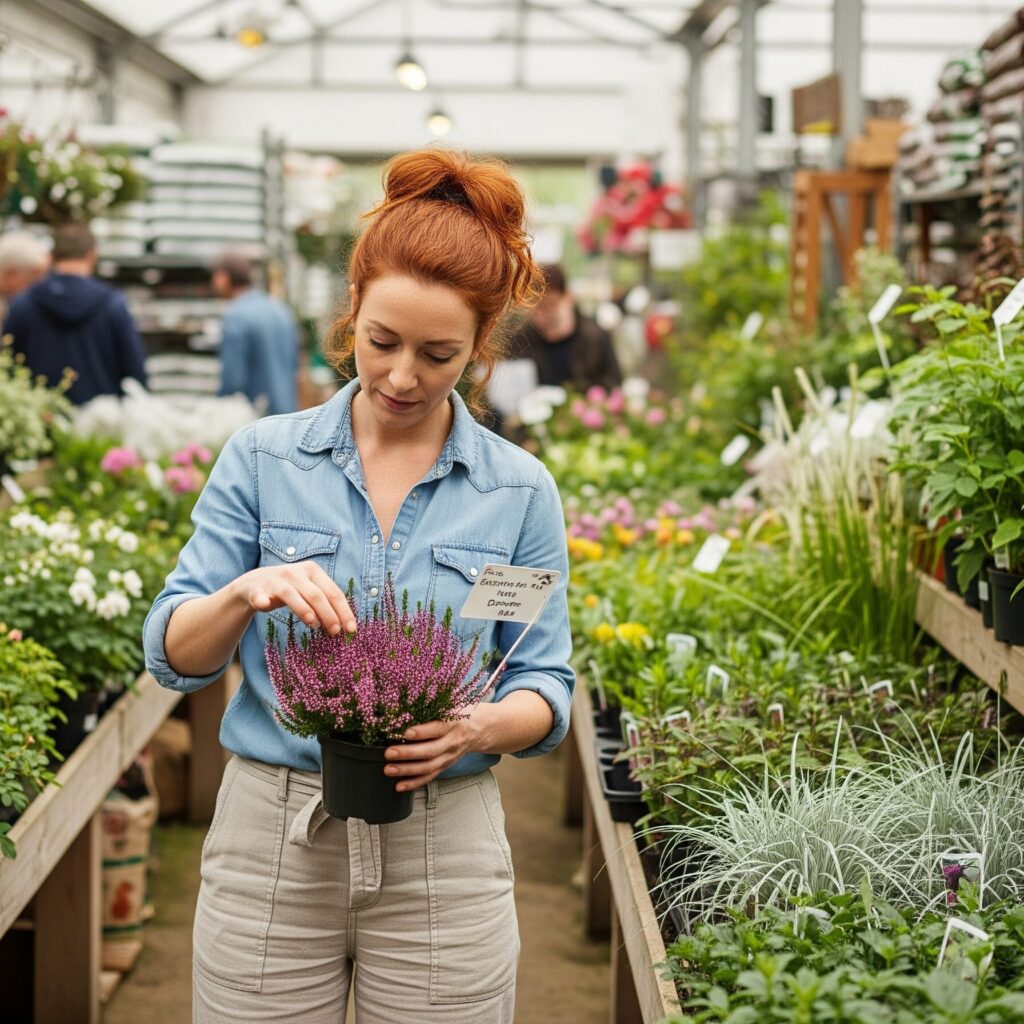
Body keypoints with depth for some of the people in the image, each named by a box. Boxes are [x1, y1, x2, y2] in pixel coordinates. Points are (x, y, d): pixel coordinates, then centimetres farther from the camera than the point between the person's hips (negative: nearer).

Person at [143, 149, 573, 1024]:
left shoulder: (519, 490, 2)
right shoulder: (262, 459, 1)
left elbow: (547, 689, 3)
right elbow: (173, 655, -1)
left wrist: (477, 727, -19)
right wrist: (247, 593, -22)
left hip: (443, 851, 0)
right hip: (270, 839, 0)